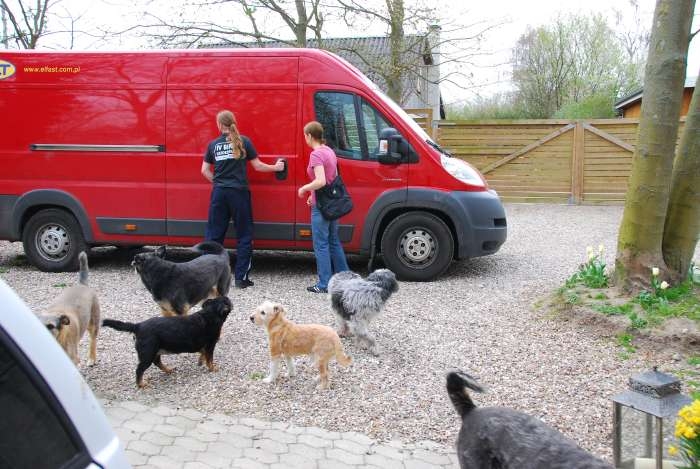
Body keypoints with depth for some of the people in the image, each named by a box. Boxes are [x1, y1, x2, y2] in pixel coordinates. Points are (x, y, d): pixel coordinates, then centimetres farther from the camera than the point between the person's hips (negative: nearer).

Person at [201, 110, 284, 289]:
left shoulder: (213, 144, 7)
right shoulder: (243, 141, -1)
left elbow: (205, 170, 9)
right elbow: (257, 166, 3)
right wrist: (276, 167, 17)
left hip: (219, 193, 3)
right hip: (238, 193, -2)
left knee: (214, 234, 9)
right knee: (244, 235, 6)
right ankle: (241, 277, 5)